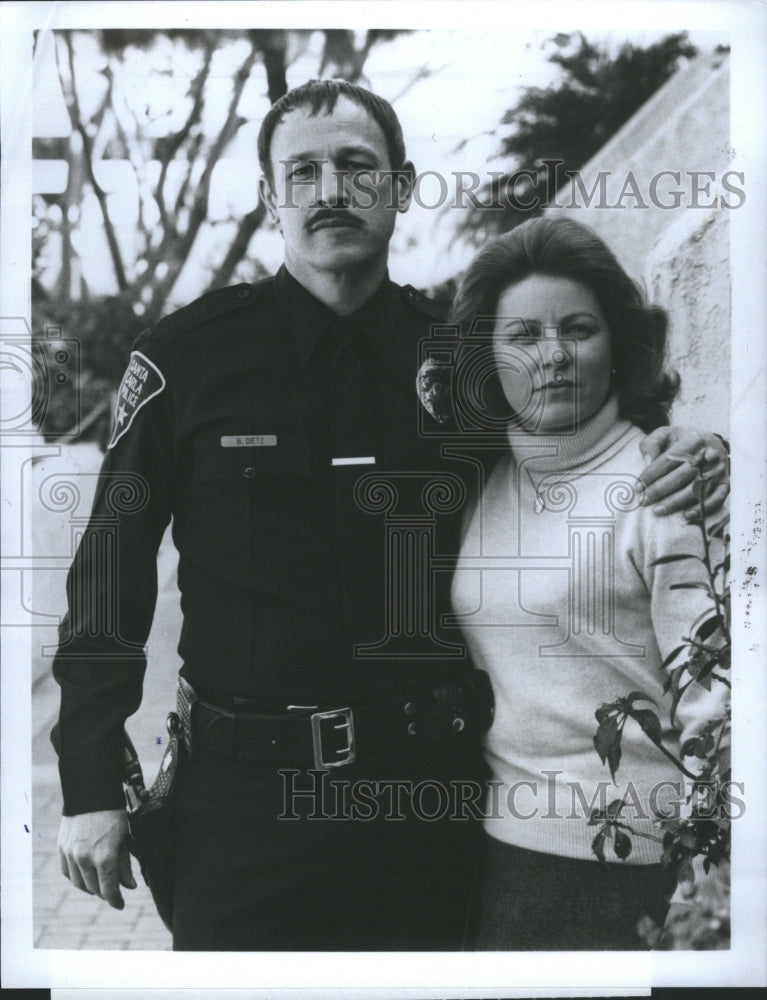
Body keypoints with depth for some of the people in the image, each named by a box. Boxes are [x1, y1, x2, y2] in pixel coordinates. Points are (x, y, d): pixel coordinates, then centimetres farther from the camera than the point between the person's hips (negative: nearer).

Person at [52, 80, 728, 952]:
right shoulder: (187, 356, -4)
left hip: (425, 783, 2)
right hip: (244, 785, -2)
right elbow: (111, 568, -1)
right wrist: (91, 787, -3)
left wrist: (674, 463, -6)